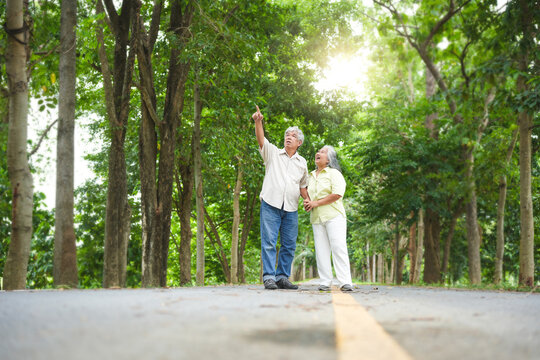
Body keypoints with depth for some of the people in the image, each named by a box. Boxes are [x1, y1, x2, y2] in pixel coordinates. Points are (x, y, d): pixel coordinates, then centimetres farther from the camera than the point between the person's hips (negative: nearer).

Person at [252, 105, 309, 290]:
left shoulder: (302, 162, 18)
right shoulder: (273, 153, 10)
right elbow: (261, 140, -6)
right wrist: (258, 122, -23)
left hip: (291, 208, 4)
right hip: (271, 204, -3)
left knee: (289, 245, 3)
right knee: (269, 242, -8)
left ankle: (282, 277, 10)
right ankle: (269, 277, -7)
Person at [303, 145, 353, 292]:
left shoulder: (334, 173, 1)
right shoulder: (311, 176, 20)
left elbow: (337, 194, -12)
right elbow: (306, 191, 32)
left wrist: (316, 203, -12)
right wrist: (307, 201, 7)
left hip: (333, 215, -6)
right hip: (316, 218, 6)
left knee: (338, 247, -12)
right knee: (321, 249, -1)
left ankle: (345, 282, -14)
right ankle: (325, 282, 0)